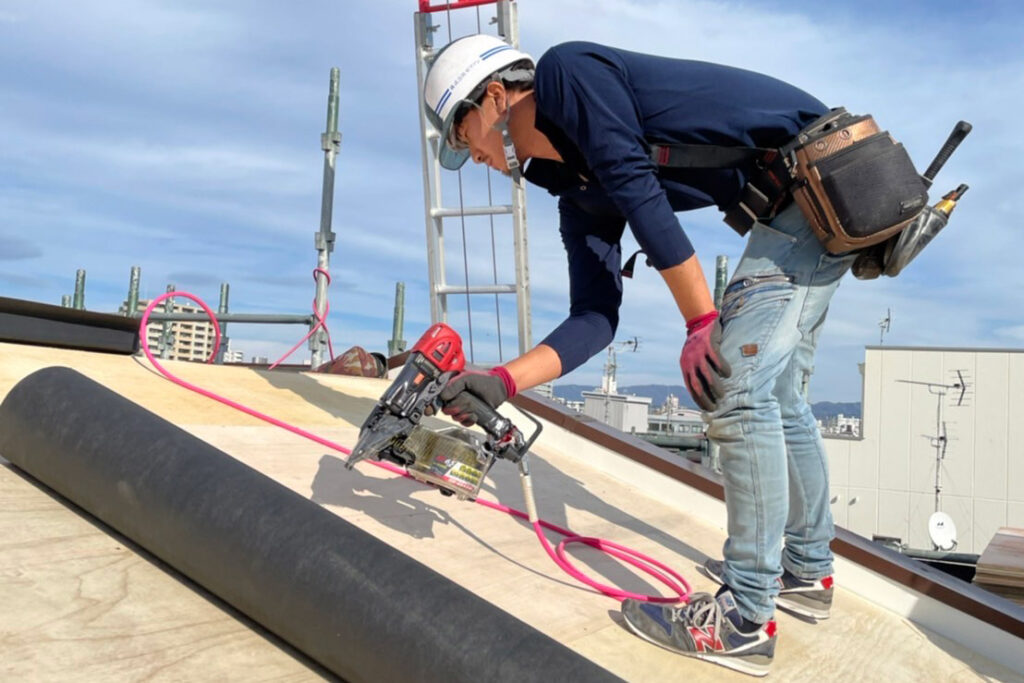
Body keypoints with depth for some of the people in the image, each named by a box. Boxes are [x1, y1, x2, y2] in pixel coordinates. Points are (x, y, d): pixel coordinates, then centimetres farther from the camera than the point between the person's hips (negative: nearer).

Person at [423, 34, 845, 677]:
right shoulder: (581, 199, 13)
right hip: (808, 199, 9)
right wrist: (504, 380, -3)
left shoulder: (567, 70, -9)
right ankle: (807, 572, 30)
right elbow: (596, 319, 7)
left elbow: (637, 187, -21)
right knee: (775, 393, 14)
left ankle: (746, 623, -4)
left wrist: (701, 323, -21)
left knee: (737, 388, -13)